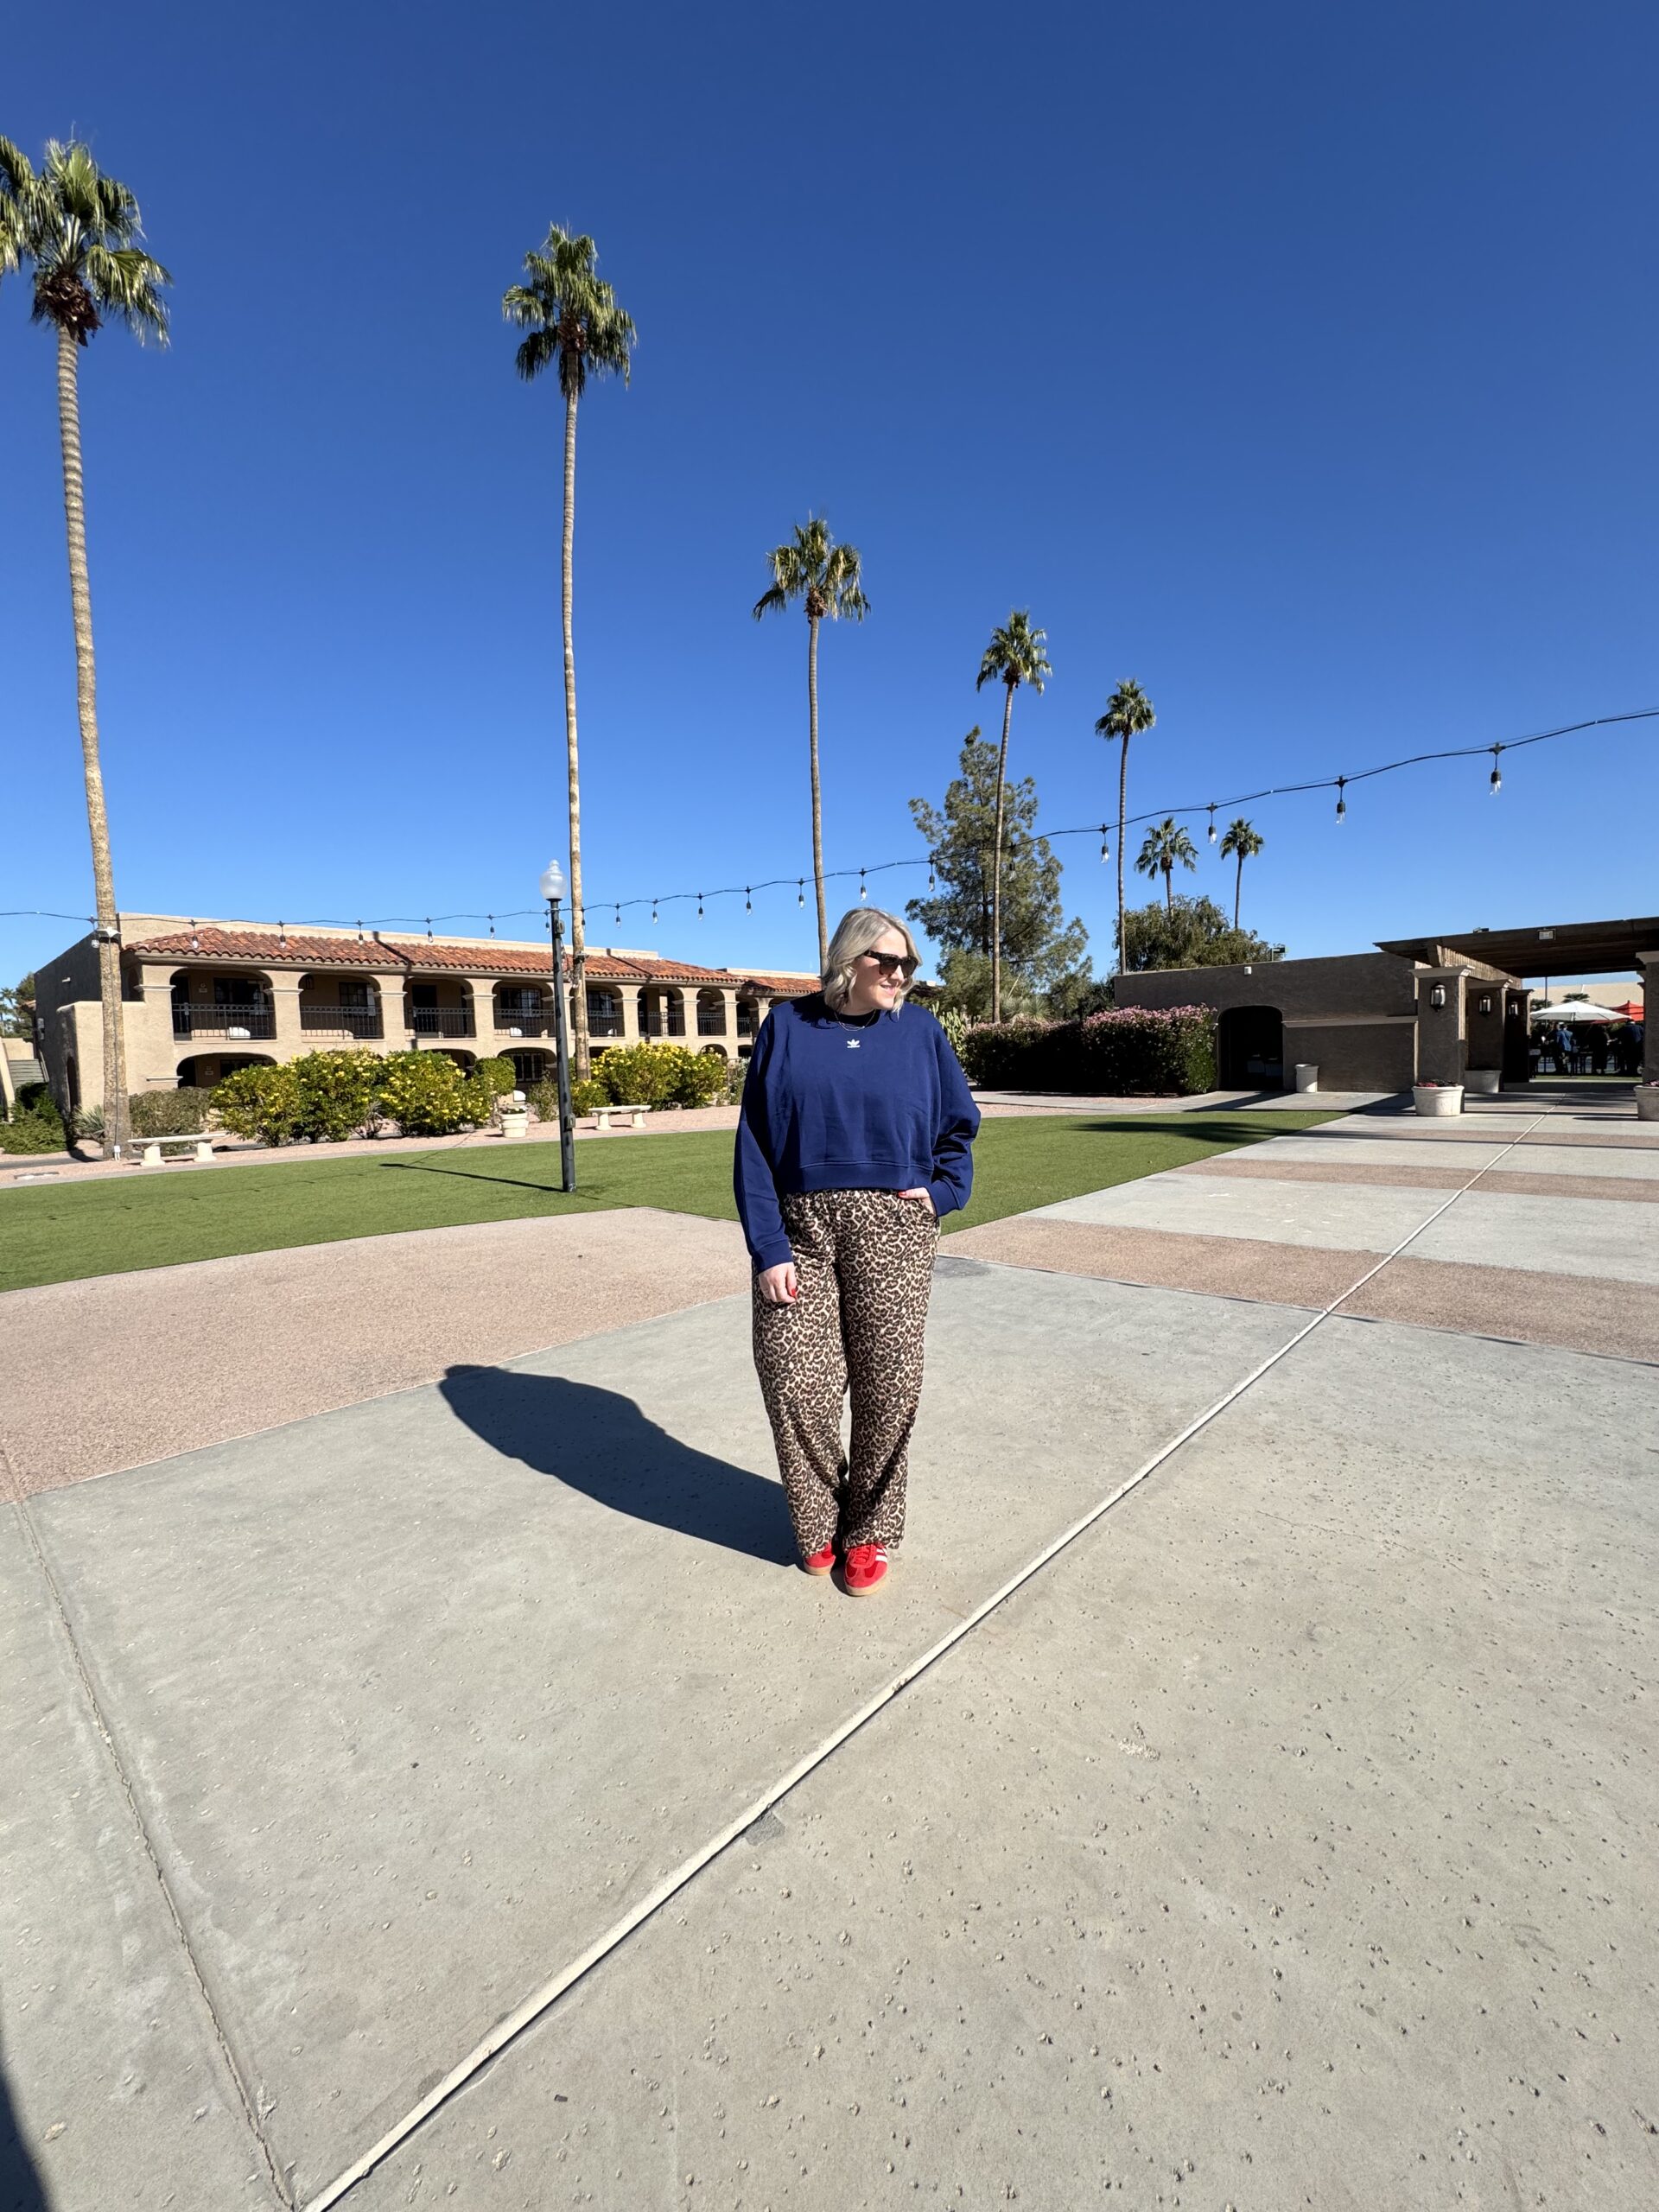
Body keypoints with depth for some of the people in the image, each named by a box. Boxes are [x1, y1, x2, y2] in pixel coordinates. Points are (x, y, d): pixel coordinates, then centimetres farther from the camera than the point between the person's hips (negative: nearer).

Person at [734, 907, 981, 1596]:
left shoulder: (919, 1031, 6)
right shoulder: (786, 1026, 2)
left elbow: (960, 1127, 15)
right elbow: (753, 1145, -1)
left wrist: (940, 1190, -3)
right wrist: (768, 1249, -9)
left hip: (891, 1231, 1)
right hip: (800, 1229, 0)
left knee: (887, 1385, 6)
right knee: (795, 1383, 1)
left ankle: (870, 1530, 29)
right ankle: (818, 1524, 27)